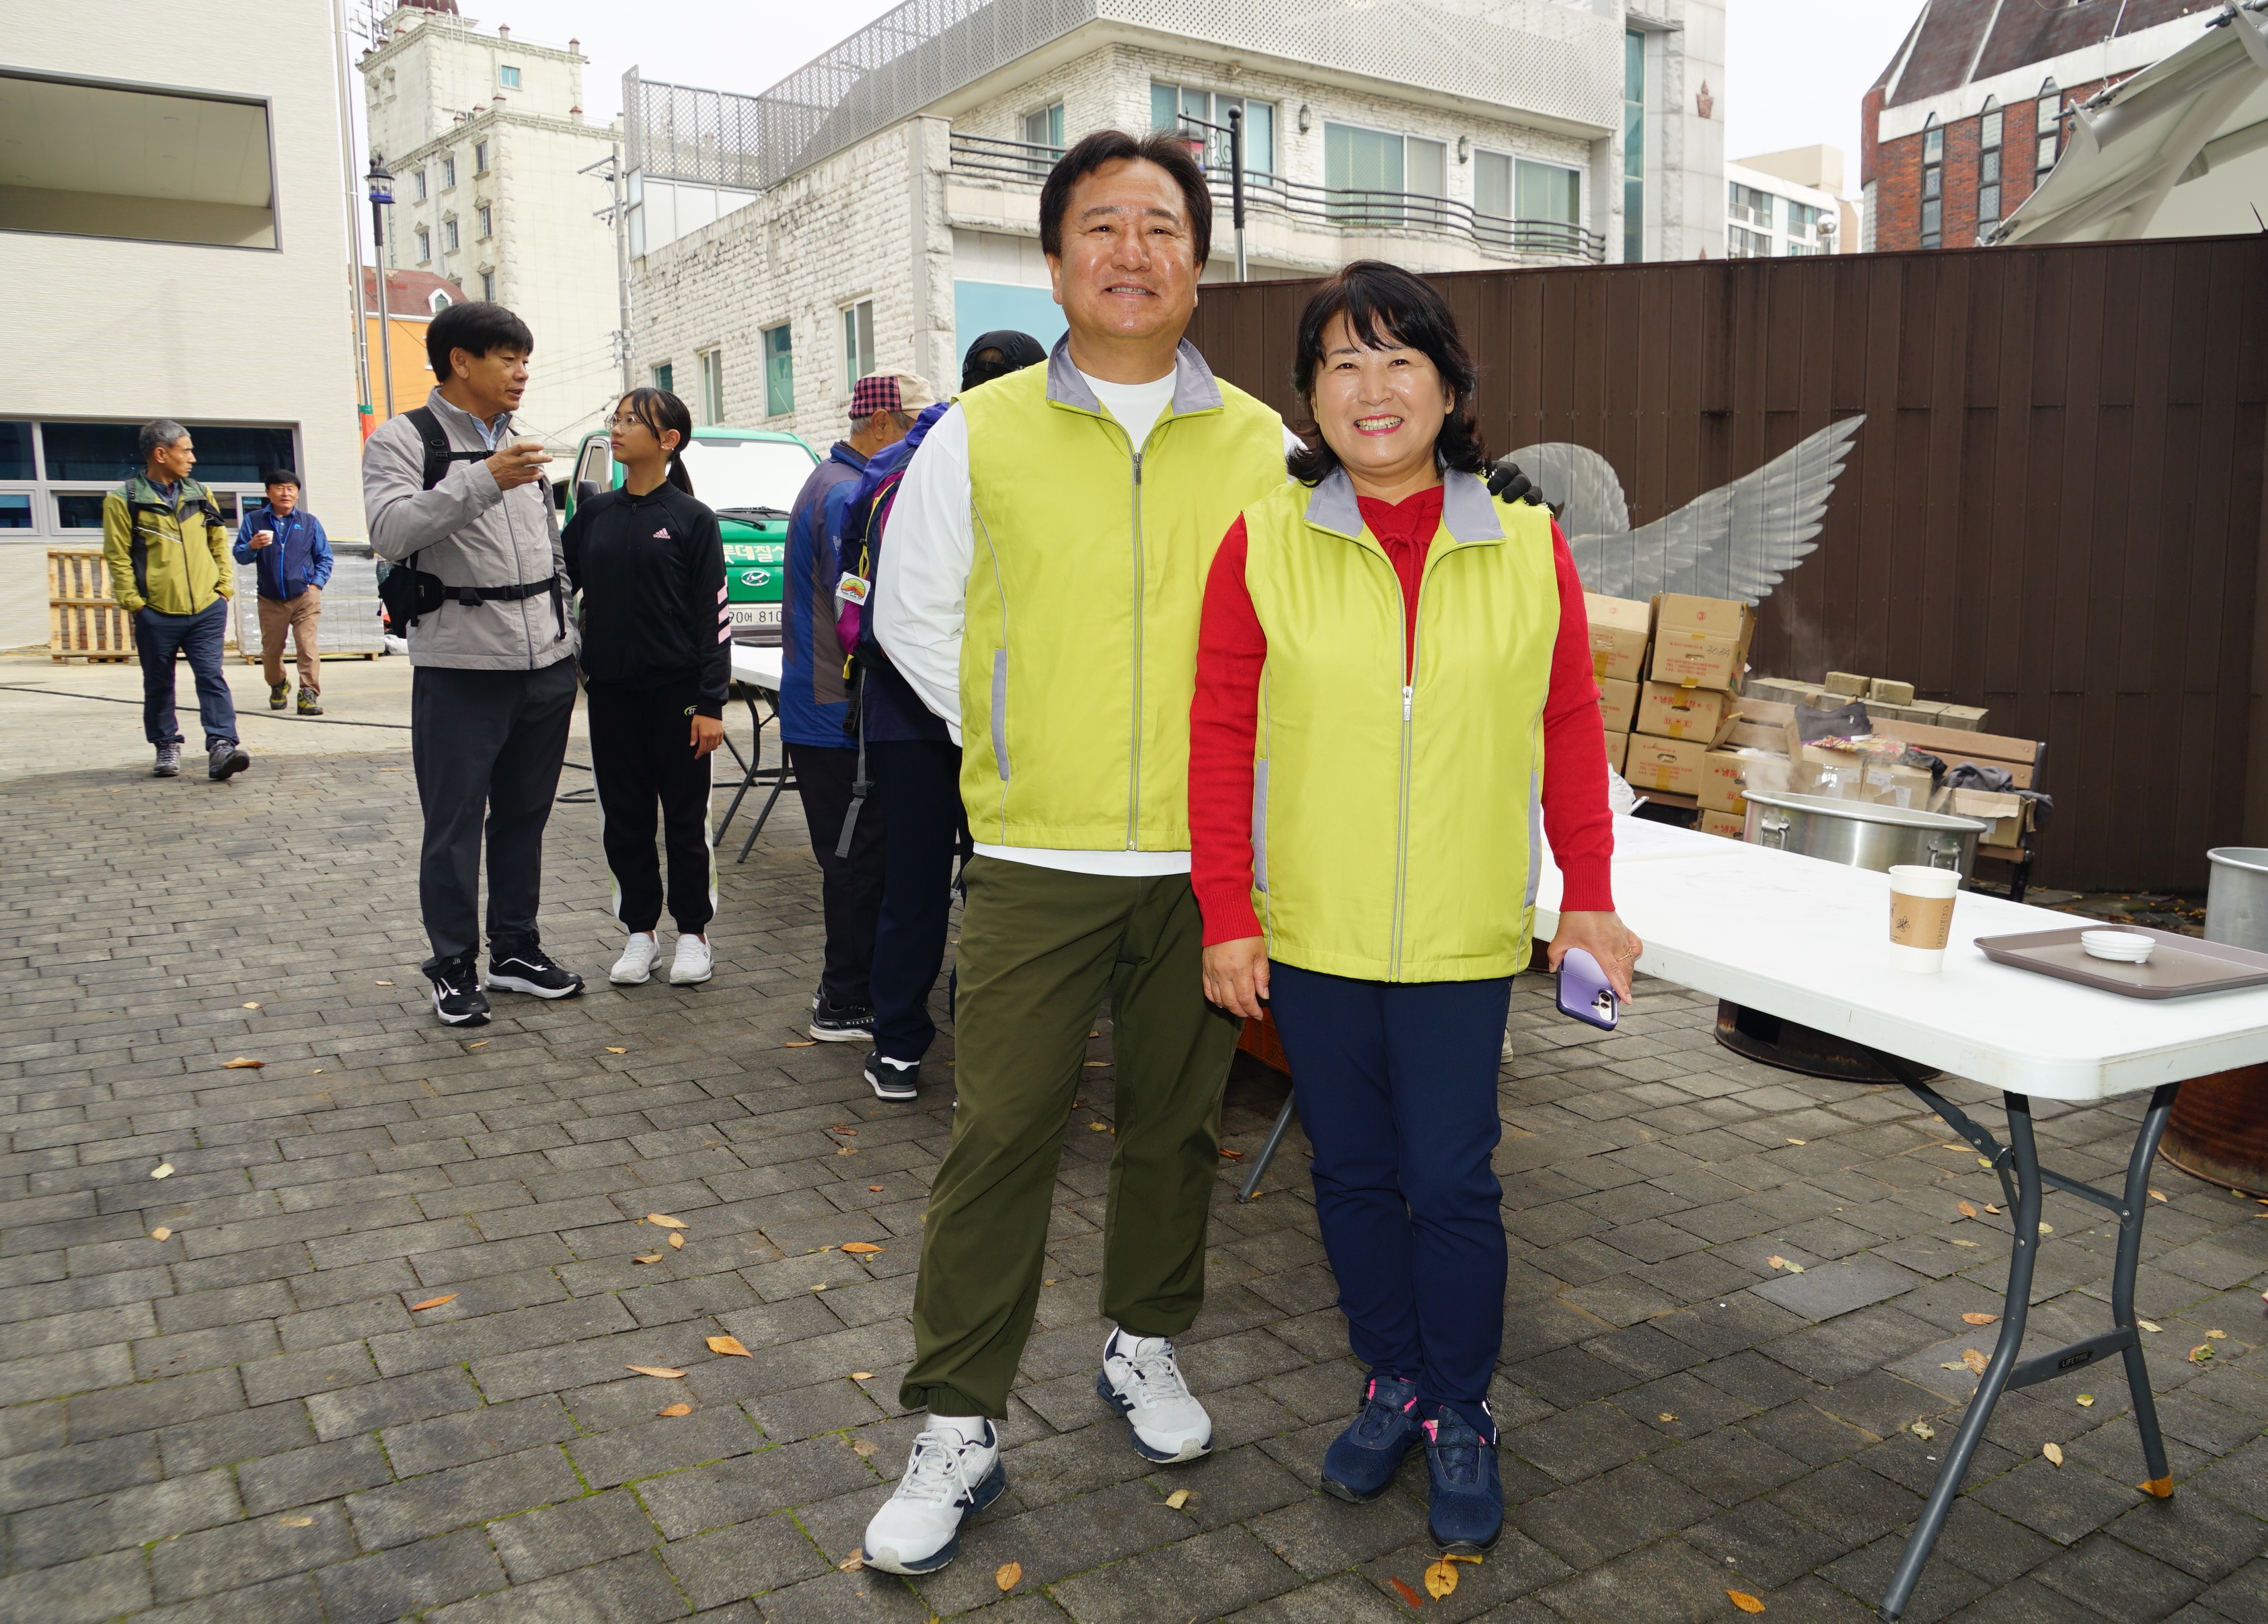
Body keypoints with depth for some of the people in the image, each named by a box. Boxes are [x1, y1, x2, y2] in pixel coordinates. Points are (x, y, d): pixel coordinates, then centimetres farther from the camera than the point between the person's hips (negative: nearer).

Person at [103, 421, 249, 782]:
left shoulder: (200, 495, 11)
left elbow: (219, 543, 16)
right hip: (156, 613, -2)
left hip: (206, 609, 2)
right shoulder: (124, 500, -2)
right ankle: (167, 747, 23)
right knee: (159, 684, 10)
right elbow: (118, 557, -3)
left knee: (212, 677, -9)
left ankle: (221, 746, -16)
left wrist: (224, 586, 7)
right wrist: (132, 602, -8)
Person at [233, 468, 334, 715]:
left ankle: (309, 695, -12)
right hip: (270, 600, 1)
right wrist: (252, 546, -20)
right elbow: (240, 556, 1)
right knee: (270, 650, 11)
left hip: (304, 596, -1)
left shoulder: (310, 522, 8)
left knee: (307, 647, -14)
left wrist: (317, 583, -1)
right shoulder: (254, 520, 5)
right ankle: (278, 687, 36)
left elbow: (324, 557, 12)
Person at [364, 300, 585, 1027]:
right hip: (461, 670, -6)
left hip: (546, 667, 6)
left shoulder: (519, 445, 16)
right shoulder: (403, 440, -4)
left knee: (524, 817, 13)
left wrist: (568, 639, 18)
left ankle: (516, 949, 25)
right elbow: (390, 532, -22)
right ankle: (454, 968, 12)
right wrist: (483, 481, -29)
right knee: (455, 825, 1)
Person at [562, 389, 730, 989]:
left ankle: (693, 933, 17)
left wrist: (710, 703, -10)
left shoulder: (692, 520, -3)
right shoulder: (594, 514, 10)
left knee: (685, 815, 4)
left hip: (675, 690, -4)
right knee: (624, 817, 9)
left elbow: (714, 614, -5)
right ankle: (639, 932, 20)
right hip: (610, 690, 4)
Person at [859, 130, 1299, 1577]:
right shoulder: (979, 437, -1)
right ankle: (959, 1428, 16)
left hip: (1205, 860, 2)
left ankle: (1147, 1346, 37)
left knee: (1177, 1121, 14)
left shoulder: (1263, 448, 2)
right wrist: (1022, 746, 5)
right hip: (1035, 860, -1)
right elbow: (914, 616, 9)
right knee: (1000, 1134, 1)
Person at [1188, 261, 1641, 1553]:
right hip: (1308, 931, 1)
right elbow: (1222, 737, -3)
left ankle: (1464, 1419, 27)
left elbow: (1571, 731, 5)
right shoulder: (1263, 545, -4)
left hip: (1463, 938, 0)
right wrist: (1226, 915, -4)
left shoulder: (1530, 549, -1)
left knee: (1452, 1183, 4)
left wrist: (1589, 898, 5)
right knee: (1355, 1173, 14)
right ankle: (1395, 1387, 35)